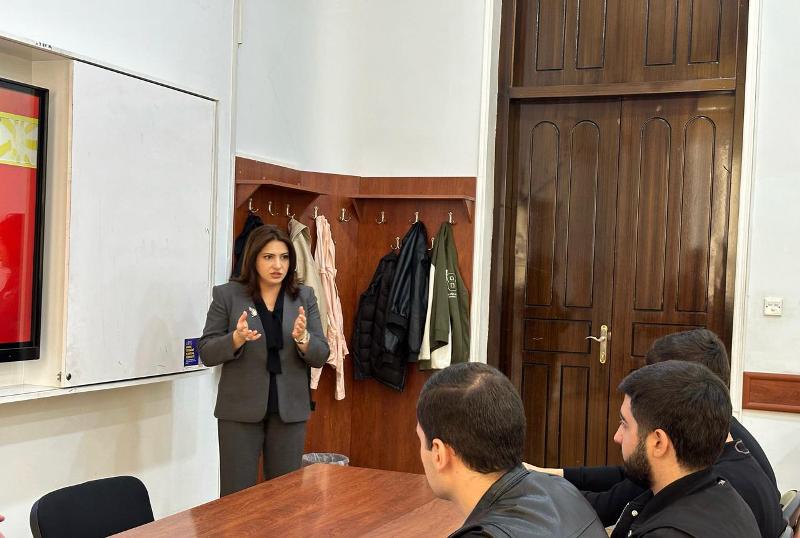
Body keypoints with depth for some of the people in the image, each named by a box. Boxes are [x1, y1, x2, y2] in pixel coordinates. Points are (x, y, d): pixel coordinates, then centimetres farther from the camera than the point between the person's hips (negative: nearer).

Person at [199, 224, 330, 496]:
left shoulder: (304, 297, 4)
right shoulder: (227, 295, -3)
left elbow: (321, 356, 2)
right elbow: (206, 353, -3)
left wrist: (303, 338, -19)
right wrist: (237, 339, -22)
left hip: (290, 410, 3)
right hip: (241, 410, -2)